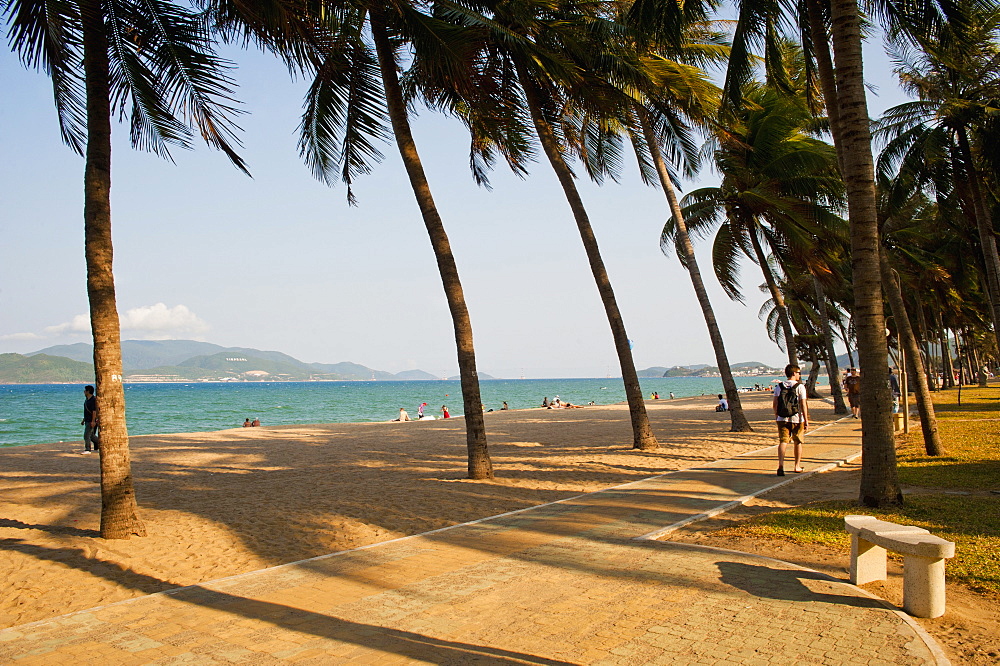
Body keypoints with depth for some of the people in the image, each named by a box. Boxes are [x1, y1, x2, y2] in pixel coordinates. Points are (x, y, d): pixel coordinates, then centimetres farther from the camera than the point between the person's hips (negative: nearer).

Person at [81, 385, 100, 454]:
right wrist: (83, 420, 23)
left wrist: (93, 421, -24)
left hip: (91, 421, -10)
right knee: (91, 435, 14)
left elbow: (94, 411, -20)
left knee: (86, 435, -8)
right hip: (87, 420, 10)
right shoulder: (86, 399, 14)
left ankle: (87, 449, -2)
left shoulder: (93, 400, -16)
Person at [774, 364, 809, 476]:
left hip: (782, 419, 2)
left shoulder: (779, 386, 3)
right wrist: (806, 421, -7)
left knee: (782, 441, -2)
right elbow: (803, 405, -11)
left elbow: (774, 404, 4)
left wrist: (776, 415, 21)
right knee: (797, 442, 14)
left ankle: (781, 465, -21)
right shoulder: (800, 387, -7)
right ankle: (797, 466, 26)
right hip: (796, 419, -2)